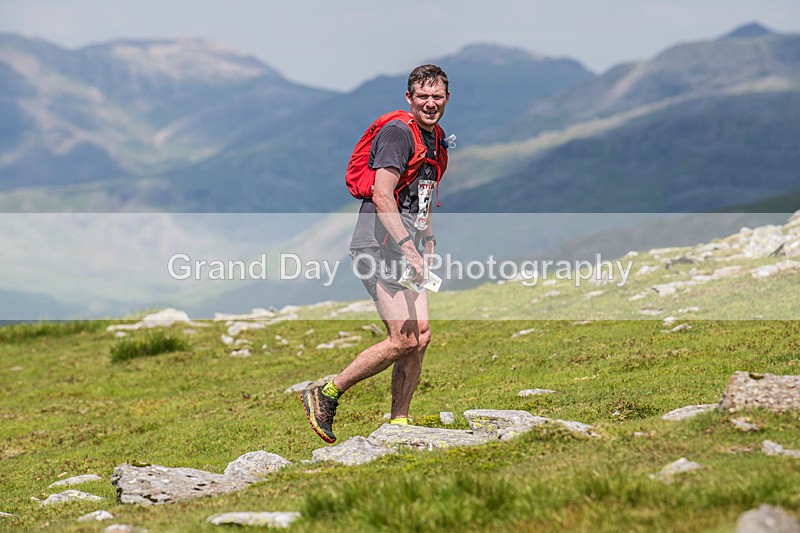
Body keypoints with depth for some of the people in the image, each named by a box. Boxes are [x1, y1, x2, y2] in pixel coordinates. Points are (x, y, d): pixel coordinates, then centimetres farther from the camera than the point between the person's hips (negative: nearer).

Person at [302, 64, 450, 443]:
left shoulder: (437, 139, 18)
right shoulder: (398, 133, -12)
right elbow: (382, 196, -20)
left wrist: (428, 242, 23)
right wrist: (409, 249, -24)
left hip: (405, 249, 9)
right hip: (379, 245, -9)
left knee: (420, 337, 1)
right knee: (403, 339, -15)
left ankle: (398, 424, 9)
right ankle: (326, 395, -4)